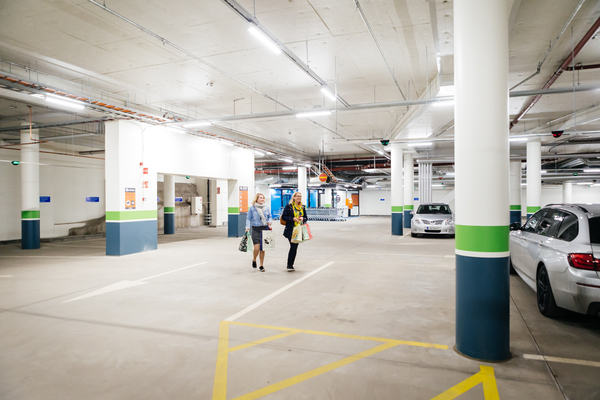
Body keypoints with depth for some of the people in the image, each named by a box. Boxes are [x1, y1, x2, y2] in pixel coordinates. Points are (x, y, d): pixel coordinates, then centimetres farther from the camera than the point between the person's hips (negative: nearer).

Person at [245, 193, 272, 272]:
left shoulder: (267, 207, 9)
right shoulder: (252, 208, 3)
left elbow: (270, 217, 17)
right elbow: (248, 219, 4)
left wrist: (269, 222, -4)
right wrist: (247, 227, -12)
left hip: (265, 229, 2)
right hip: (256, 229, -2)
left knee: (262, 249, 5)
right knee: (257, 248, -11)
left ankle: (261, 266, 17)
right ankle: (254, 260, 20)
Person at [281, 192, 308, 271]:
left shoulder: (303, 207, 12)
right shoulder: (289, 206, -3)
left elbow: (306, 218, 17)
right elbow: (283, 217, -5)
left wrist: (303, 218, -6)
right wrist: (293, 218, -17)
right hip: (291, 230, -5)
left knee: (295, 247, 7)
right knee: (293, 247, -13)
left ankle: (290, 265, 17)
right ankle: (289, 265, -4)